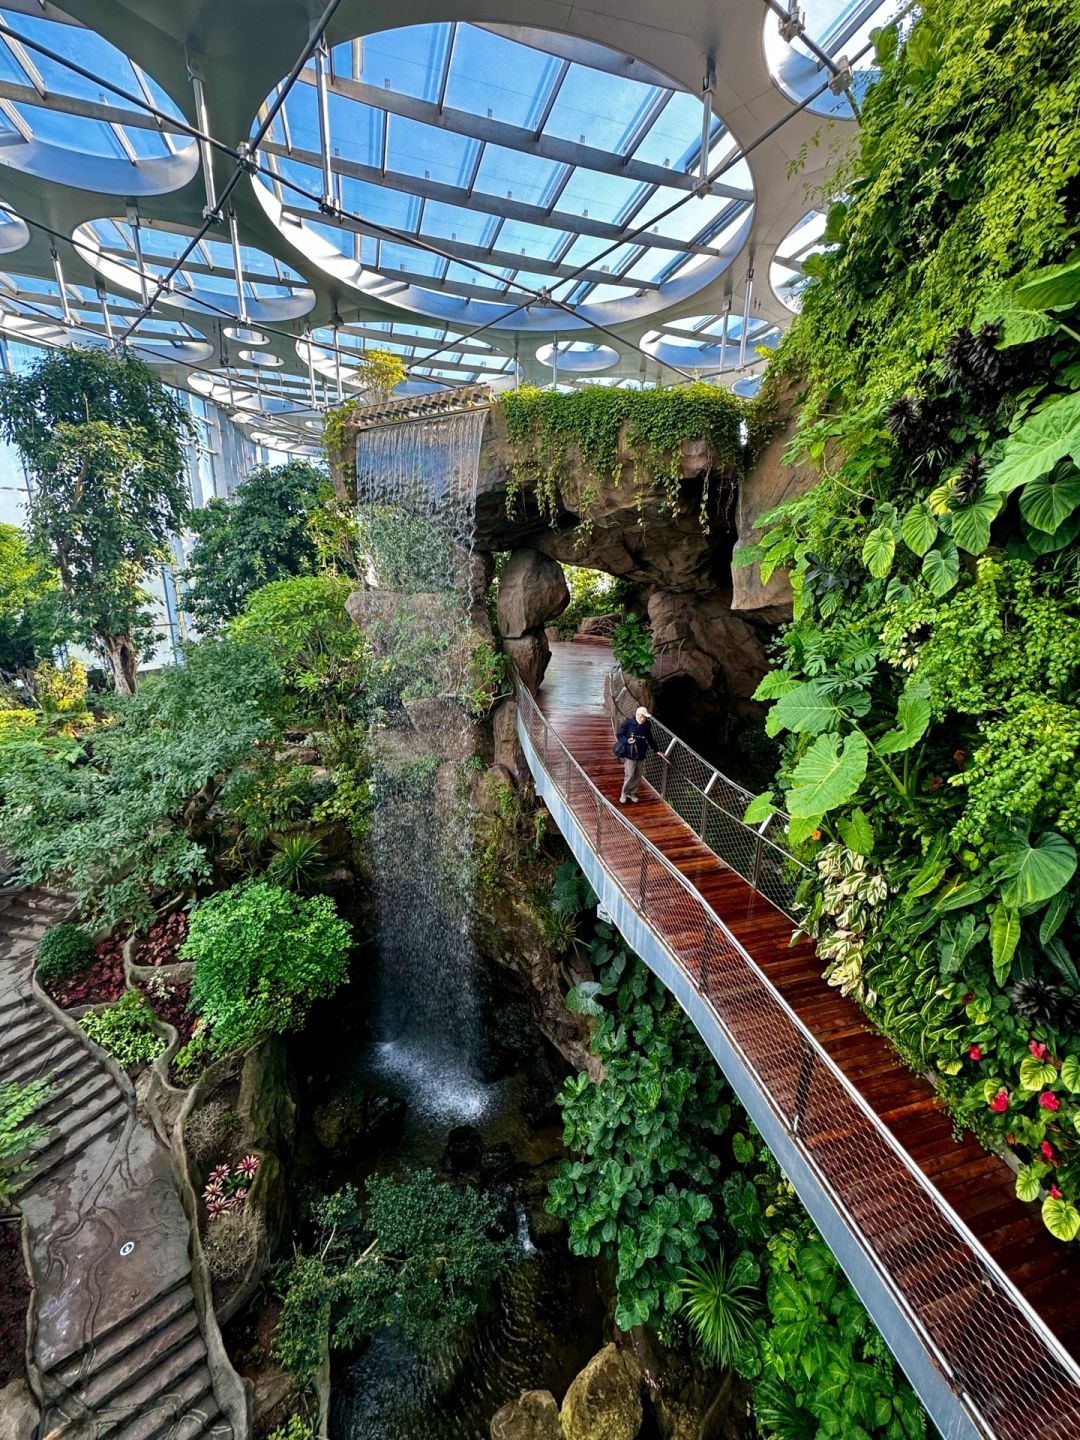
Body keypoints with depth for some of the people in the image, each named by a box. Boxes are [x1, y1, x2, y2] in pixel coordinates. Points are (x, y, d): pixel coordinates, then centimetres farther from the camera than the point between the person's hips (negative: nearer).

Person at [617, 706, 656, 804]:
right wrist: (627, 740, -24)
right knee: (629, 775, -5)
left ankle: (632, 793, 31)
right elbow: (620, 735, -6)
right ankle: (624, 793, 17)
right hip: (629, 754, -4)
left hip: (641, 755, 5)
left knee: (638, 776, 11)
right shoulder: (628, 722, -14)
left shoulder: (647, 725, -1)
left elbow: (650, 739, 11)